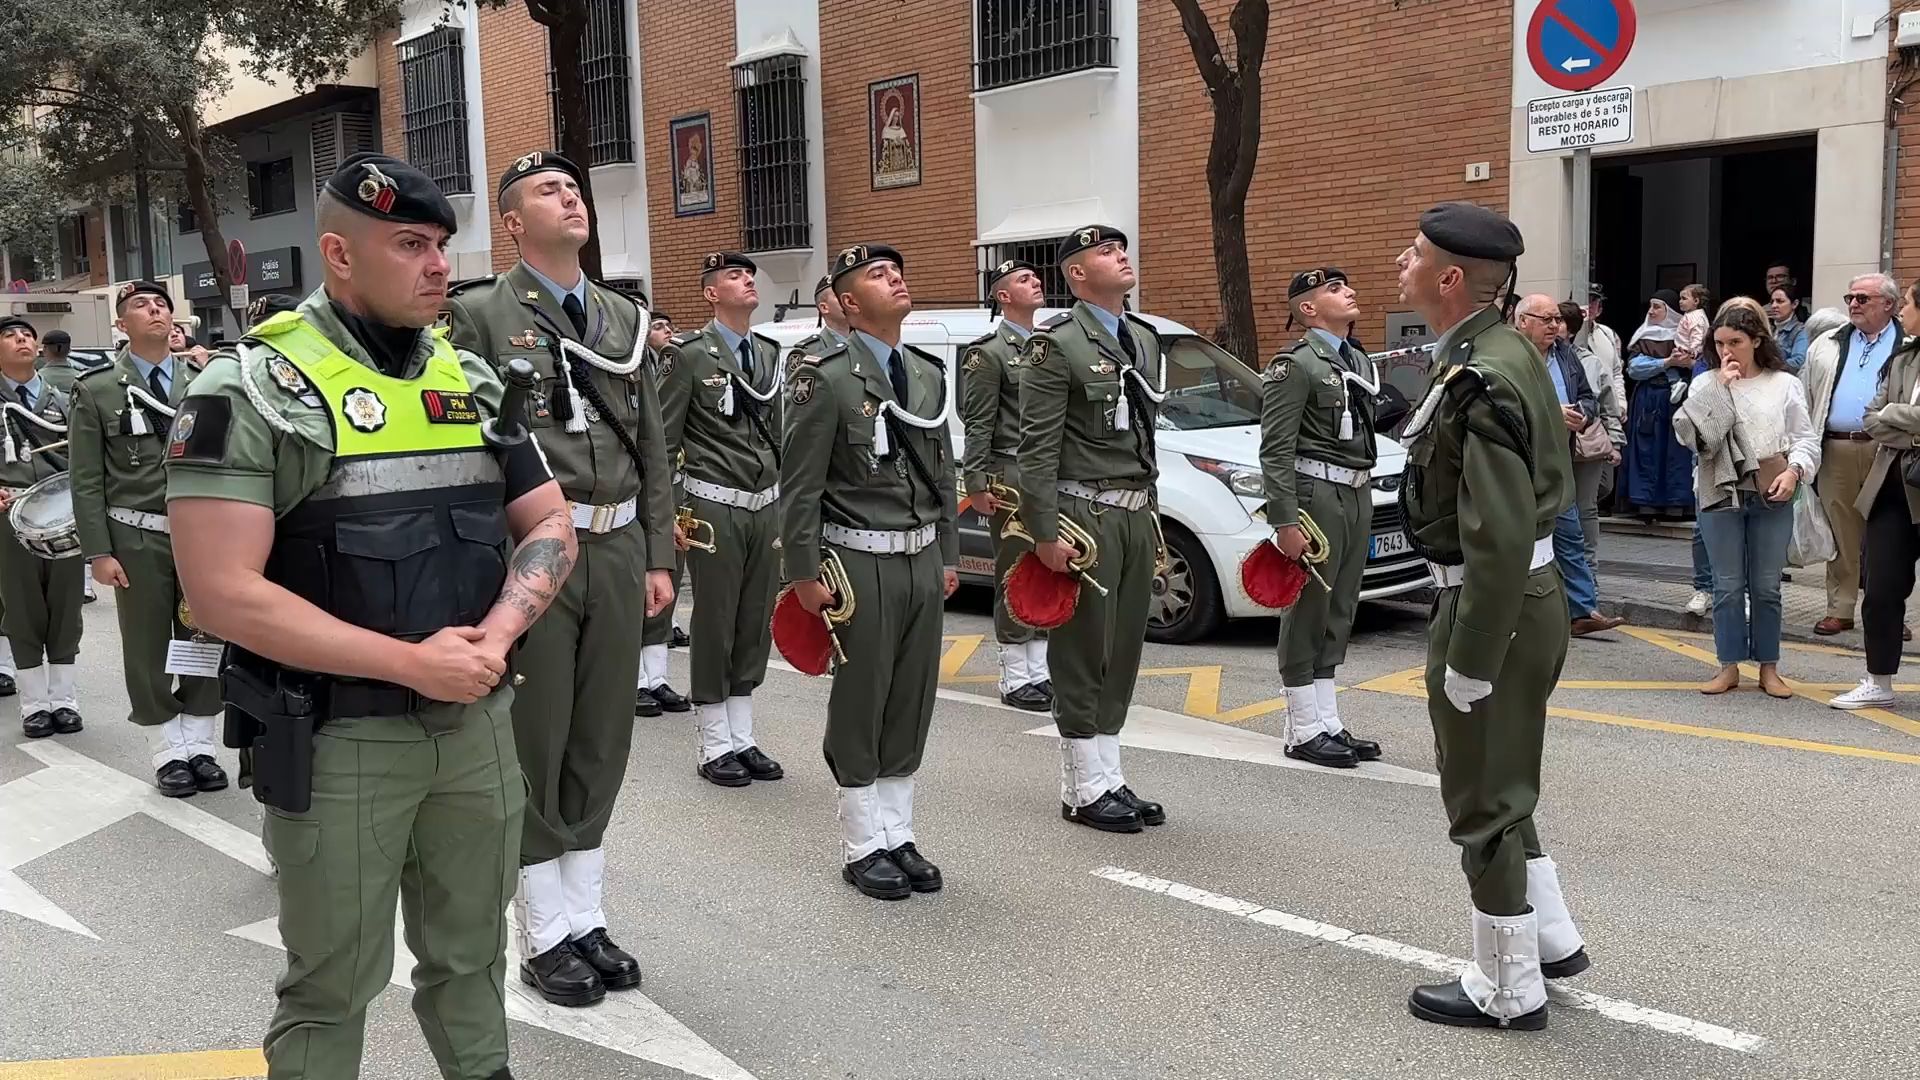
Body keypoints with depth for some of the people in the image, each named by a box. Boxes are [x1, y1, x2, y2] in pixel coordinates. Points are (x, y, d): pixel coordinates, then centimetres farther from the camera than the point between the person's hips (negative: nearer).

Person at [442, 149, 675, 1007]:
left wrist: (658, 555, 9)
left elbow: (651, 447, 14)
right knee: (534, 745, 3)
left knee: (602, 741, 12)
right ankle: (545, 936, 16)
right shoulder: (479, 313, -3)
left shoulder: (624, 316, 14)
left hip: (617, 549, 5)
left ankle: (584, 917, 26)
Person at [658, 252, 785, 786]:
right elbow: (663, 440, -7)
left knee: (755, 624, 11)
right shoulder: (689, 354, -6)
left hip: (766, 504, 6)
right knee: (715, 624, 2)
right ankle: (713, 747, 13)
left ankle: (742, 738, 22)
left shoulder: (769, 353, 14)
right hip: (715, 505, -6)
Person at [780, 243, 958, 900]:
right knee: (859, 709, 3)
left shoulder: (929, 373, 12)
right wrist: (804, 572, -13)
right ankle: (864, 848, 15)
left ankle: (898, 837, 24)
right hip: (861, 565, -6)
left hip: (922, 561, 6)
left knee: (911, 706, 12)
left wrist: (948, 556, 14)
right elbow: (800, 485, -11)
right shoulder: (826, 377, -9)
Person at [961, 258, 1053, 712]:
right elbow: (978, 425, -10)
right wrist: (976, 483, -16)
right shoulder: (988, 352, -6)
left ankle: (1039, 672, 20)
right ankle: (1016, 679, 6)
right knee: (1015, 579, -1)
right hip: (1012, 479, -7)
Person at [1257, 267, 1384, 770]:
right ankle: (1305, 732, 4)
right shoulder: (1294, 365, -10)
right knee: (1308, 613, -3)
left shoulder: (1361, 361, 16)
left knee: (1339, 612, 13)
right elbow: (1276, 450, -15)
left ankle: (1329, 724, 21)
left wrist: (1365, 497, 18)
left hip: (1357, 493, 9)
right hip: (1316, 493, -9)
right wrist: (1285, 521, -21)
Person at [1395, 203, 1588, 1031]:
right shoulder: (1504, 353, 7)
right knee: (1500, 784, 23)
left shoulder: (1481, 382, -24)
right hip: (1528, 593, 10)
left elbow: (1499, 540, -28)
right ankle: (1551, 938, 37)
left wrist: (1468, 662, -21)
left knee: (1483, 802, 4)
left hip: (1495, 606, -10)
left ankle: (1509, 988, 19)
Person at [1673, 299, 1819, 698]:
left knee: (1766, 585, 6)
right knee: (1728, 585, 5)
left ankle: (1769, 667, 16)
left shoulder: (1785, 384, 3)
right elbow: (1688, 433, -11)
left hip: (1772, 498, 0)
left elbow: (1806, 438, 3)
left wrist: (1794, 470, -15)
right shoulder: (1705, 384, 3)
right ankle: (1729, 666, 14)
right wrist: (1719, 387, -11)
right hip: (1721, 495, 0)